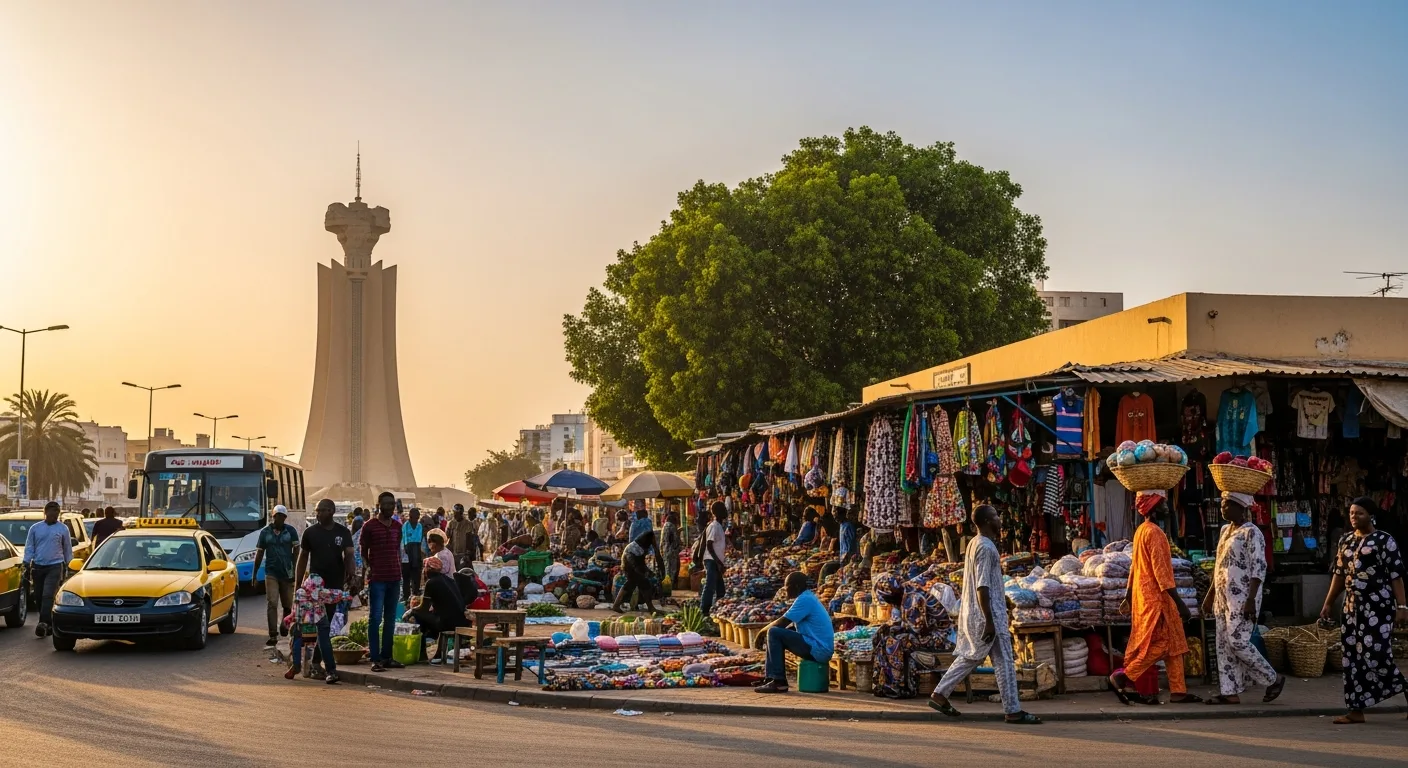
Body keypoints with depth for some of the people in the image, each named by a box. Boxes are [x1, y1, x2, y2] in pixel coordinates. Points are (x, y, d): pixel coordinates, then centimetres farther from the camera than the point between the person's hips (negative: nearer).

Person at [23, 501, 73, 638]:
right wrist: (27, 564, 0)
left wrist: (68, 565, 9)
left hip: (55, 566, -3)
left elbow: (67, 548, 9)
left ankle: (43, 623, -23)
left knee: (48, 595, -16)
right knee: (39, 597, 6)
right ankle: (49, 623, 17)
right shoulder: (35, 528, 7)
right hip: (38, 566, 3)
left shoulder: (63, 529, 3)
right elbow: (29, 547, 8)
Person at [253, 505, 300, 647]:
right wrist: (255, 573, 8)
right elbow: (259, 553, 10)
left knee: (288, 604, 9)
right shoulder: (265, 532, 5)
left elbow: (296, 551, 1)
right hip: (271, 573, 0)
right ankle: (273, 635, -12)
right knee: (271, 604, -10)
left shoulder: (290, 531, 2)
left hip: (287, 573, 0)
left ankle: (284, 626, 36)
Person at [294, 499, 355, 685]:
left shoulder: (343, 532, 3)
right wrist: (298, 584, 3)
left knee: (330, 627, 9)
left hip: (336, 586, 2)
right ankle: (331, 669, -14)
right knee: (323, 627, -9)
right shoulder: (310, 532, 2)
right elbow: (302, 558, 7)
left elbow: (349, 555, -7)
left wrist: (350, 576, -25)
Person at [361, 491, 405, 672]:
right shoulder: (370, 526, -3)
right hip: (377, 579, -6)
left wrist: (399, 570, 11)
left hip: (394, 578, 6)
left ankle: (386, 656, 15)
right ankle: (375, 659, -6)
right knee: (375, 618, -6)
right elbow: (363, 551, 2)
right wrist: (368, 568, -11)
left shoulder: (397, 526, 12)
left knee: (390, 619, 9)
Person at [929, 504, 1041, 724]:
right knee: (1004, 662, -3)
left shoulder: (975, 544, 12)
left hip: (972, 614, 10)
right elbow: (982, 587, -23)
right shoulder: (986, 548, -18)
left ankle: (939, 695, 18)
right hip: (987, 614, -10)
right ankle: (1013, 711, 2)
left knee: (969, 657, 16)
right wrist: (989, 621, -23)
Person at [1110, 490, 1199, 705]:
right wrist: (1179, 602, -21)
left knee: (1174, 644, 9)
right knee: (1161, 643, -6)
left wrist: (1128, 596, 24)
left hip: (1145, 596, 10)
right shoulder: (1154, 532, -16)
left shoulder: (1141, 530, 14)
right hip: (1156, 598, -10)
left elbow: (1135, 566, 19)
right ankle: (1122, 678, -5)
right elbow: (1160, 569, -21)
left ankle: (1178, 691, 9)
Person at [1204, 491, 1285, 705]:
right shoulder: (1225, 531, 15)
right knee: (1224, 644, 5)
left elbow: (1259, 568, -16)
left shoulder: (1252, 533, -11)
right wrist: (1210, 595, 20)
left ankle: (1273, 679, 5)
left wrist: (1251, 600, -23)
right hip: (1223, 597, 9)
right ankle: (1230, 692, 9)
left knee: (1238, 641, -11)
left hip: (1241, 598, -9)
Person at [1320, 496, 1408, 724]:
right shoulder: (1345, 541, 13)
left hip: (1378, 606, -7)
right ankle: (1356, 710, 8)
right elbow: (1339, 575, 18)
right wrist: (1329, 603, 16)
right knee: (1352, 656, 4)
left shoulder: (1384, 540, -6)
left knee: (1376, 654, -16)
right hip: (1353, 606, 7)